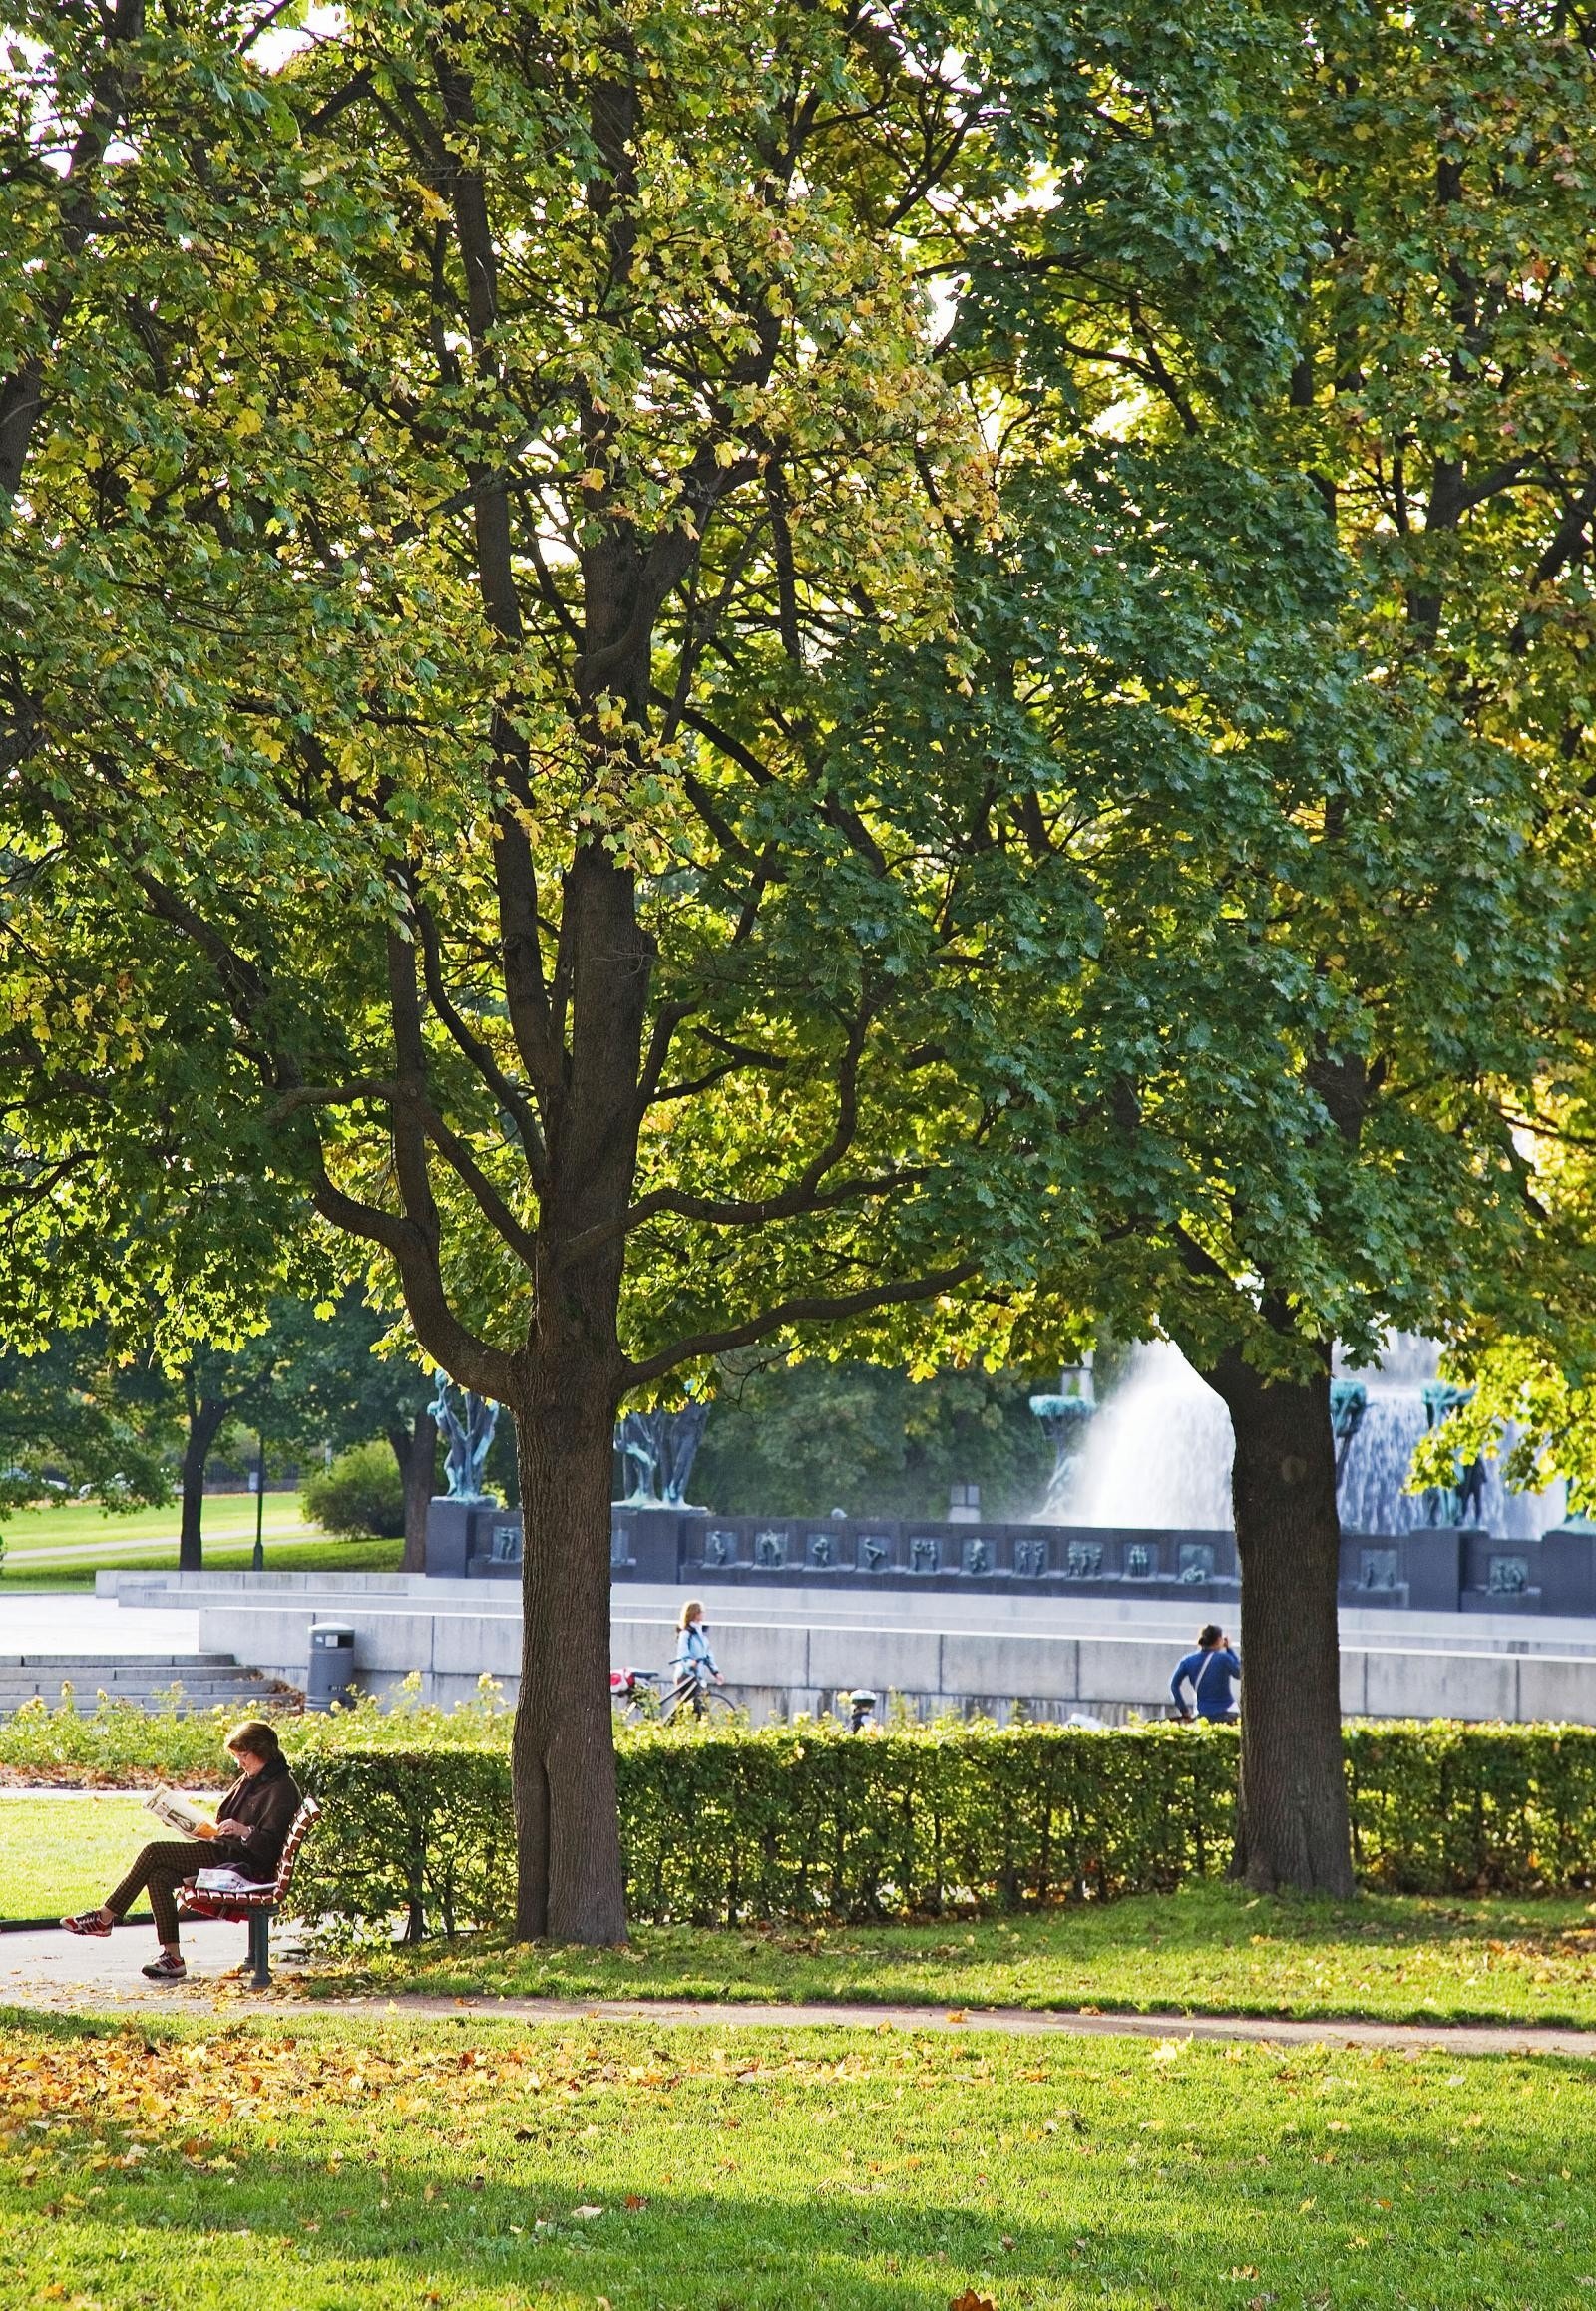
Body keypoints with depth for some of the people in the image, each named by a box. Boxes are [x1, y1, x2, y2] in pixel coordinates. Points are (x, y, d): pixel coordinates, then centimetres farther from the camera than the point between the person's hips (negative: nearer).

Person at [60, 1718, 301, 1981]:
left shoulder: (282, 1788, -8)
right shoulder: (249, 1781, 21)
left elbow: (269, 1844, -17)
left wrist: (243, 1831, -32)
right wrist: (207, 1830, 7)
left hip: (244, 1864, -10)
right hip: (225, 1853, 10)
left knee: (154, 1852, -16)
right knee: (159, 1875, -15)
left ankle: (105, 1917, -8)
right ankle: (172, 1957, -18)